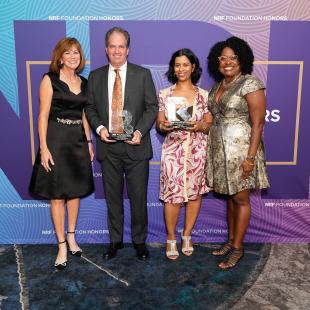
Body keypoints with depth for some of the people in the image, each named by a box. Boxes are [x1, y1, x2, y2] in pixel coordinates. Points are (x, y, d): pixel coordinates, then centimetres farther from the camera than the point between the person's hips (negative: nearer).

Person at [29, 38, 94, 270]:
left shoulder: (83, 82, 11)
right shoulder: (50, 80, -3)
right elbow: (43, 115, -8)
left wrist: (89, 141, 10)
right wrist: (44, 148, -14)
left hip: (78, 140, 5)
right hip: (56, 139, -5)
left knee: (75, 190, 11)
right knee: (57, 194, 1)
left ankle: (71, 237, 28)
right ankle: (62, 246, 12)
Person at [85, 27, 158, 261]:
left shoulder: (143, 74, 2)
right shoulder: (95, 76, 9)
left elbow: (152, 107, -1)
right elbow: (90, 107, 11)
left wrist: (140, 131, -15)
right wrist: (99, 127, -7)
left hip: (135, 145, -2)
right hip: (108, 146, 2)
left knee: (138, 196, 5)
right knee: (113, 197, 12)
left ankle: (140, 241, 24)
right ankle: (115, 240, 28)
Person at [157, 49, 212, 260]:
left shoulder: (203, 95, 5)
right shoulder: (164, 94, 5)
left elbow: (210, 124, 4)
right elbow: (159, 123, 5)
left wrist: (200, 125, -17)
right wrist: (163, 125, -18)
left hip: (197, 151, 1)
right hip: (173, 150, -1)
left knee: (195, 193, 7)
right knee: (172, 195, -2)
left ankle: (187, 235, 27)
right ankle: (171, 238, 17)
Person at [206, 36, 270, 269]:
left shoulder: (250, 83, -10)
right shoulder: (218, 86, 12)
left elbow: (258, 123, -14)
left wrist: (251, 157, -19)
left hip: (241, 150, -7)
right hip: (220, 151, 7)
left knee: (241, 199, 4)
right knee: (230, 196, 15)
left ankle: (237, 247, 16)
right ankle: (231, 240, 28)